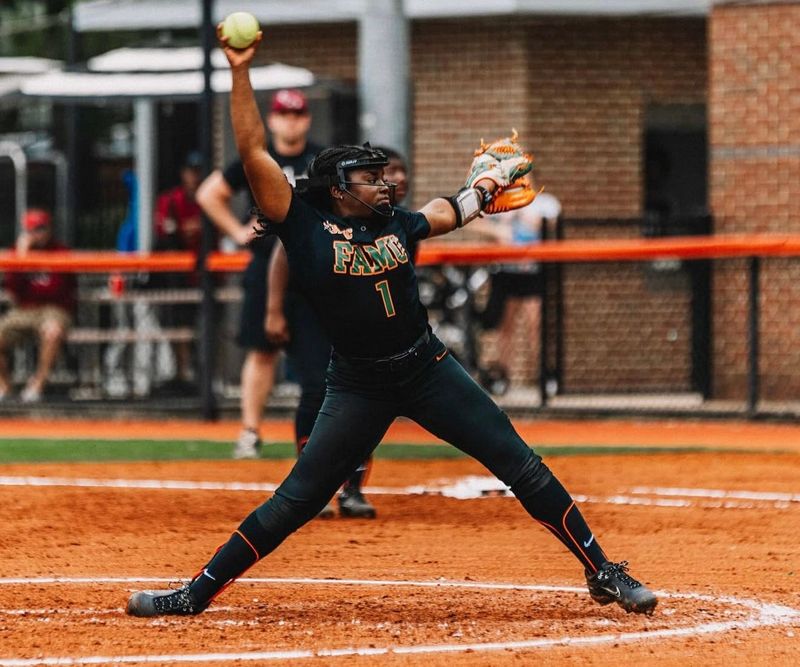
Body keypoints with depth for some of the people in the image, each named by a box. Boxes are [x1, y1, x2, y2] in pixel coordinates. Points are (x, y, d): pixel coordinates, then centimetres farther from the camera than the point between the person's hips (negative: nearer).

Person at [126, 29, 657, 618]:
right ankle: (196, 594, 6)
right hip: (358, 387, -4)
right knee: (294, 502, -4)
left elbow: (454, 211, 29)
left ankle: (603, 573, 7)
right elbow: (254, 152, -13)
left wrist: (495, 178, 22)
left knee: (522, 467, -1)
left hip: (430, 370, 4)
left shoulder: (395, 223, 6)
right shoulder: (305, 227, -6)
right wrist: (240, 71, -16)